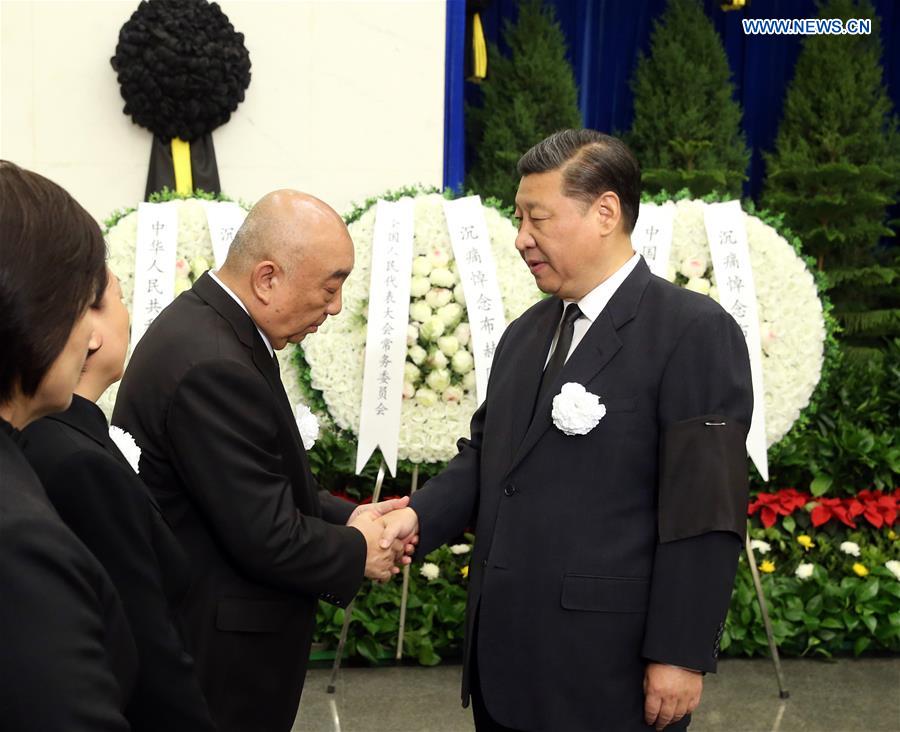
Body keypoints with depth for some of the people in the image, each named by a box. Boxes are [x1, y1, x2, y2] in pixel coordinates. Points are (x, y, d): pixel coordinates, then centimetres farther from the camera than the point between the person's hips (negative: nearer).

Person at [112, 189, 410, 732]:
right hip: (219, 653, -9)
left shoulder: (203, 323, 3)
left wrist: (345, 517, 2)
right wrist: (358, 553, -9)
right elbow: (267, 537, -25)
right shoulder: (213, 366, -27)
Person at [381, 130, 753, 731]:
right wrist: (421, 516, -2)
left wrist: (680, 654, -16)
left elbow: (705, 514, -14)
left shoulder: (695, 332, -10)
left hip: (610, 665, -6)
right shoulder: (525, 333, 13)